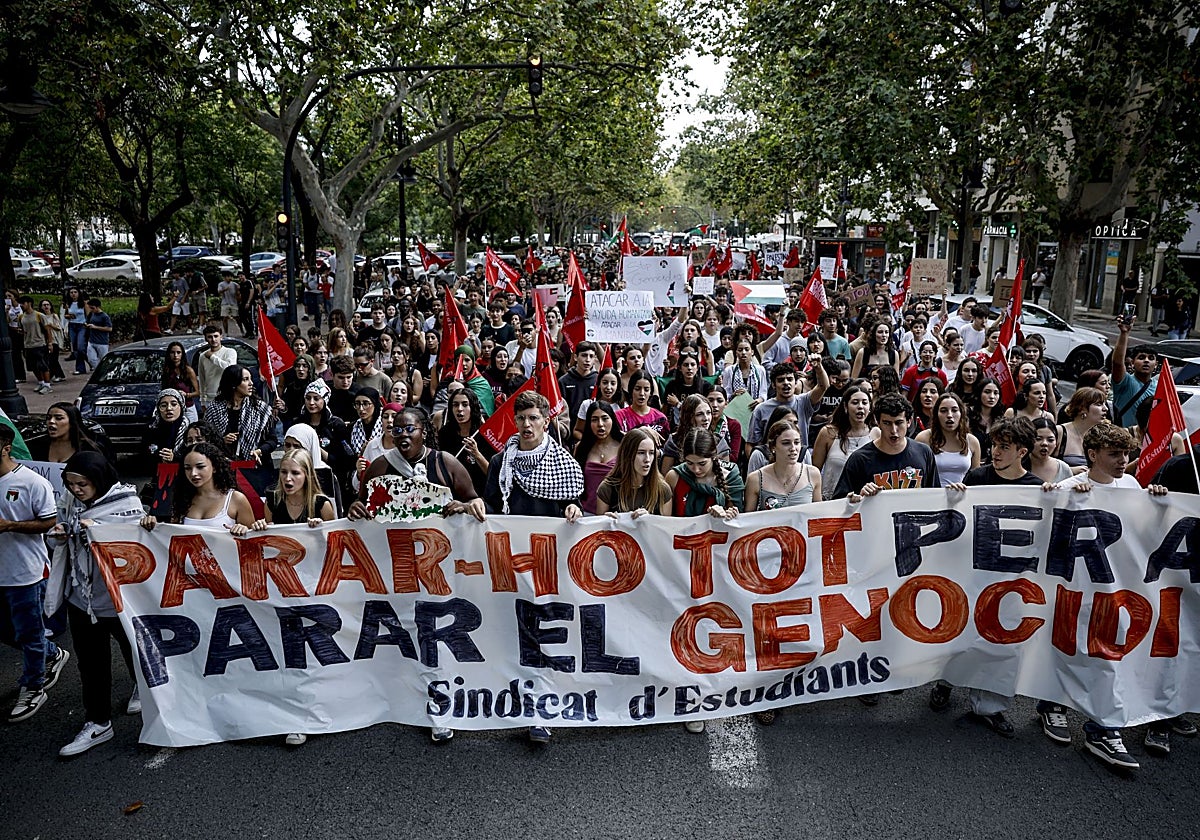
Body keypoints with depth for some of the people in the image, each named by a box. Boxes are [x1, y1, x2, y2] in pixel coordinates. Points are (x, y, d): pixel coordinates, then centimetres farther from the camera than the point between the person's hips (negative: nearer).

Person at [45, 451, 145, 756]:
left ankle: (142, 687, 48)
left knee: (132, 649, 18)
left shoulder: (126, 502, -17)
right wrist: (58, 534, -10)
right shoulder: (69, 500, -1)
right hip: (81, 595, 5)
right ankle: (97, 723, 24)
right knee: (90, 661, 11)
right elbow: (60, 546, 12)